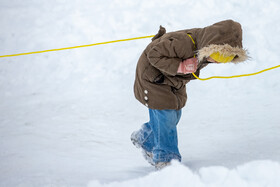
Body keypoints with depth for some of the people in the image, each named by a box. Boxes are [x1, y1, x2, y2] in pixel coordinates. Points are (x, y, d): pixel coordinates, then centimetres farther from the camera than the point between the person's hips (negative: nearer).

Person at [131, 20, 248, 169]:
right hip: (153, 75, -8)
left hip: (175, 81, 8)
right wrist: (180, 67, -40)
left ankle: (144, 140, 35)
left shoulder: (207, 48, -14)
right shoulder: (183, 42, -41)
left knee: (174, 116, 13)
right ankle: (165, 158, 4)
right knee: (165, 114, -9)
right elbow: (154, 54, -34)